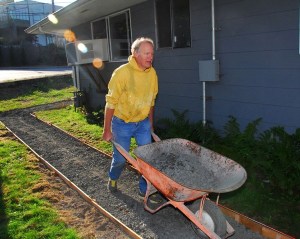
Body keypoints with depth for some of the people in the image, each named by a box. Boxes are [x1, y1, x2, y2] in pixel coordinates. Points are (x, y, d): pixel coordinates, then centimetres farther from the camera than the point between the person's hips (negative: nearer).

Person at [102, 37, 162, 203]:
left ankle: (145, 189, 24)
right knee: (121, 158, 10)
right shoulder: (122, 73, -21)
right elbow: (111, 103, -16)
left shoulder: (152, 73, -5)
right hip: (122, 123, -4)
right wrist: (107, 130, -13)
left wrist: (150, 123, 14)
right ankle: (113, 178, 42)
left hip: (143, 123, 4)